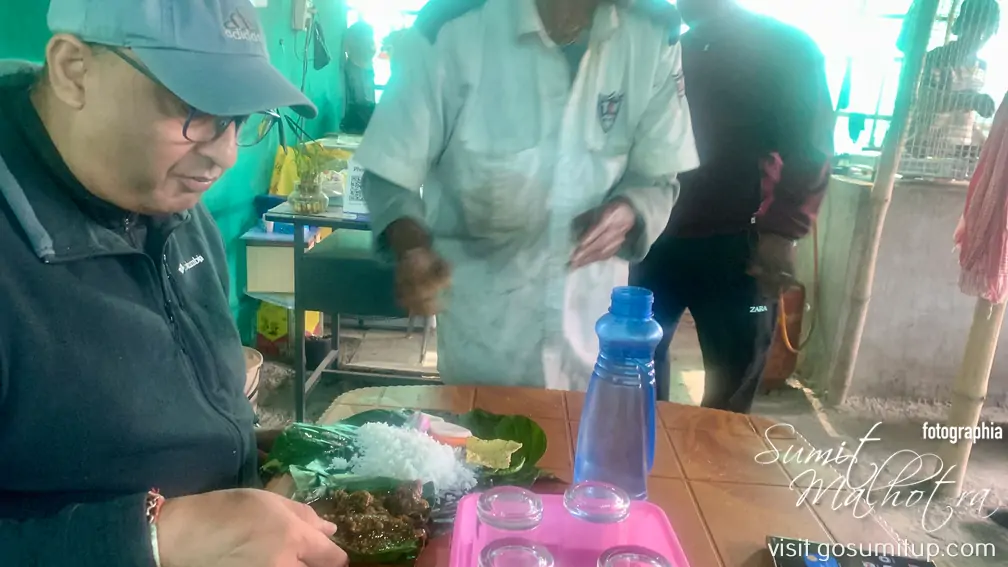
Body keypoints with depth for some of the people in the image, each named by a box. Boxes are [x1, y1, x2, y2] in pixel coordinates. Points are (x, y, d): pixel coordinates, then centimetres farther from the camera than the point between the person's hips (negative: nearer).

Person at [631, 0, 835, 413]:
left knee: (731, 378, 2)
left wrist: (781, 231, -17)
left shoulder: (788, 50, 3)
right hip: (662, 233, 4)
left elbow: (808, 150, -5)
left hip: (736, 243, -4)